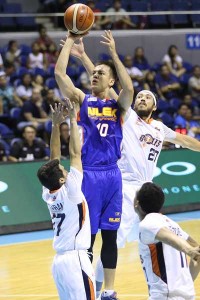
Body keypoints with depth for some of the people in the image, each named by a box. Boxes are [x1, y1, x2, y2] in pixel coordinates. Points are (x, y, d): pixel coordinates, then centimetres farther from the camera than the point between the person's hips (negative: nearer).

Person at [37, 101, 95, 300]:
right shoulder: (69, 192, -13)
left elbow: (54, 159, 12)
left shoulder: (48, 193, 4)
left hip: (59, 261, 8)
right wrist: (73, 120, -8)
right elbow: (75, 154, -13)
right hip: (75, 260, -8)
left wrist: (56, 124, 11)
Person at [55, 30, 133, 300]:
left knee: (110, 235, 8)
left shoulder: (118, 104, 6)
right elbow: (59, 73, -7)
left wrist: (113, 53, -16)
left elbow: (129, 89, -17)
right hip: (87, 174, -2)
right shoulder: (81, 99, 5)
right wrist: (70, 41, -8)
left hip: (111, 175, 2)